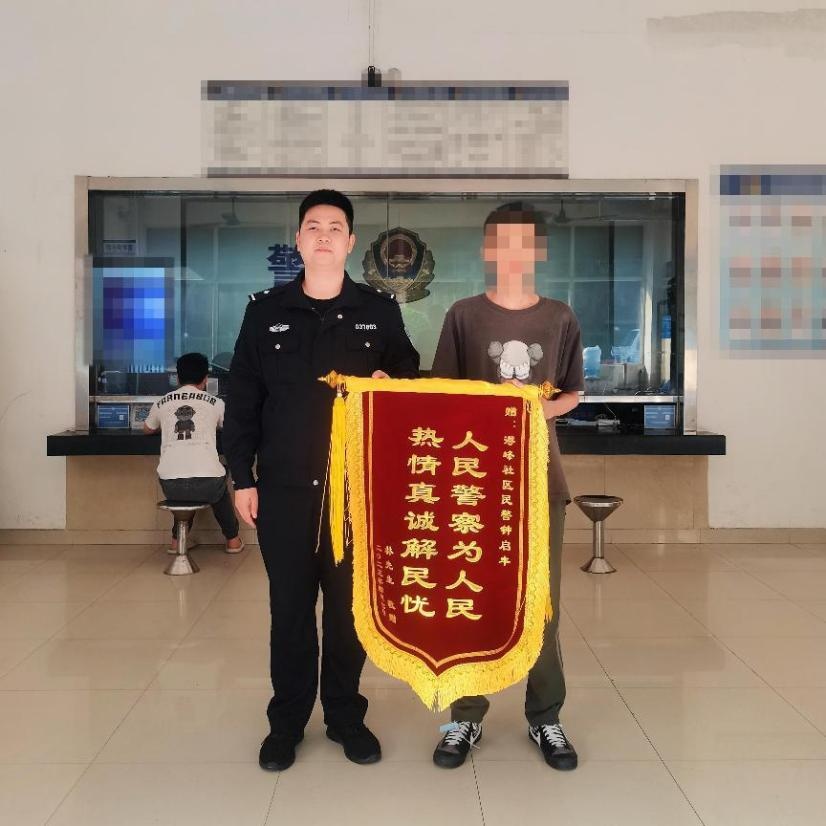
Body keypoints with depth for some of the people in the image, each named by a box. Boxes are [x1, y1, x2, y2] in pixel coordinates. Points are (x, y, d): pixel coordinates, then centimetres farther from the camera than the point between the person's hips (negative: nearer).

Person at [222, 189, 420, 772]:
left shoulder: (380, 311, 4)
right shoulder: (266, 311, 5)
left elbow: (410, 380, 9)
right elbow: (243, 399, 5)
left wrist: (390, 386, -15)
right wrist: (242, 476, 2)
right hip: (283, 486, 0)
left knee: (348, 603, 9)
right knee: (290, 605, 8)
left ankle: (346, 715, 25)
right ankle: (287, 720, 23)